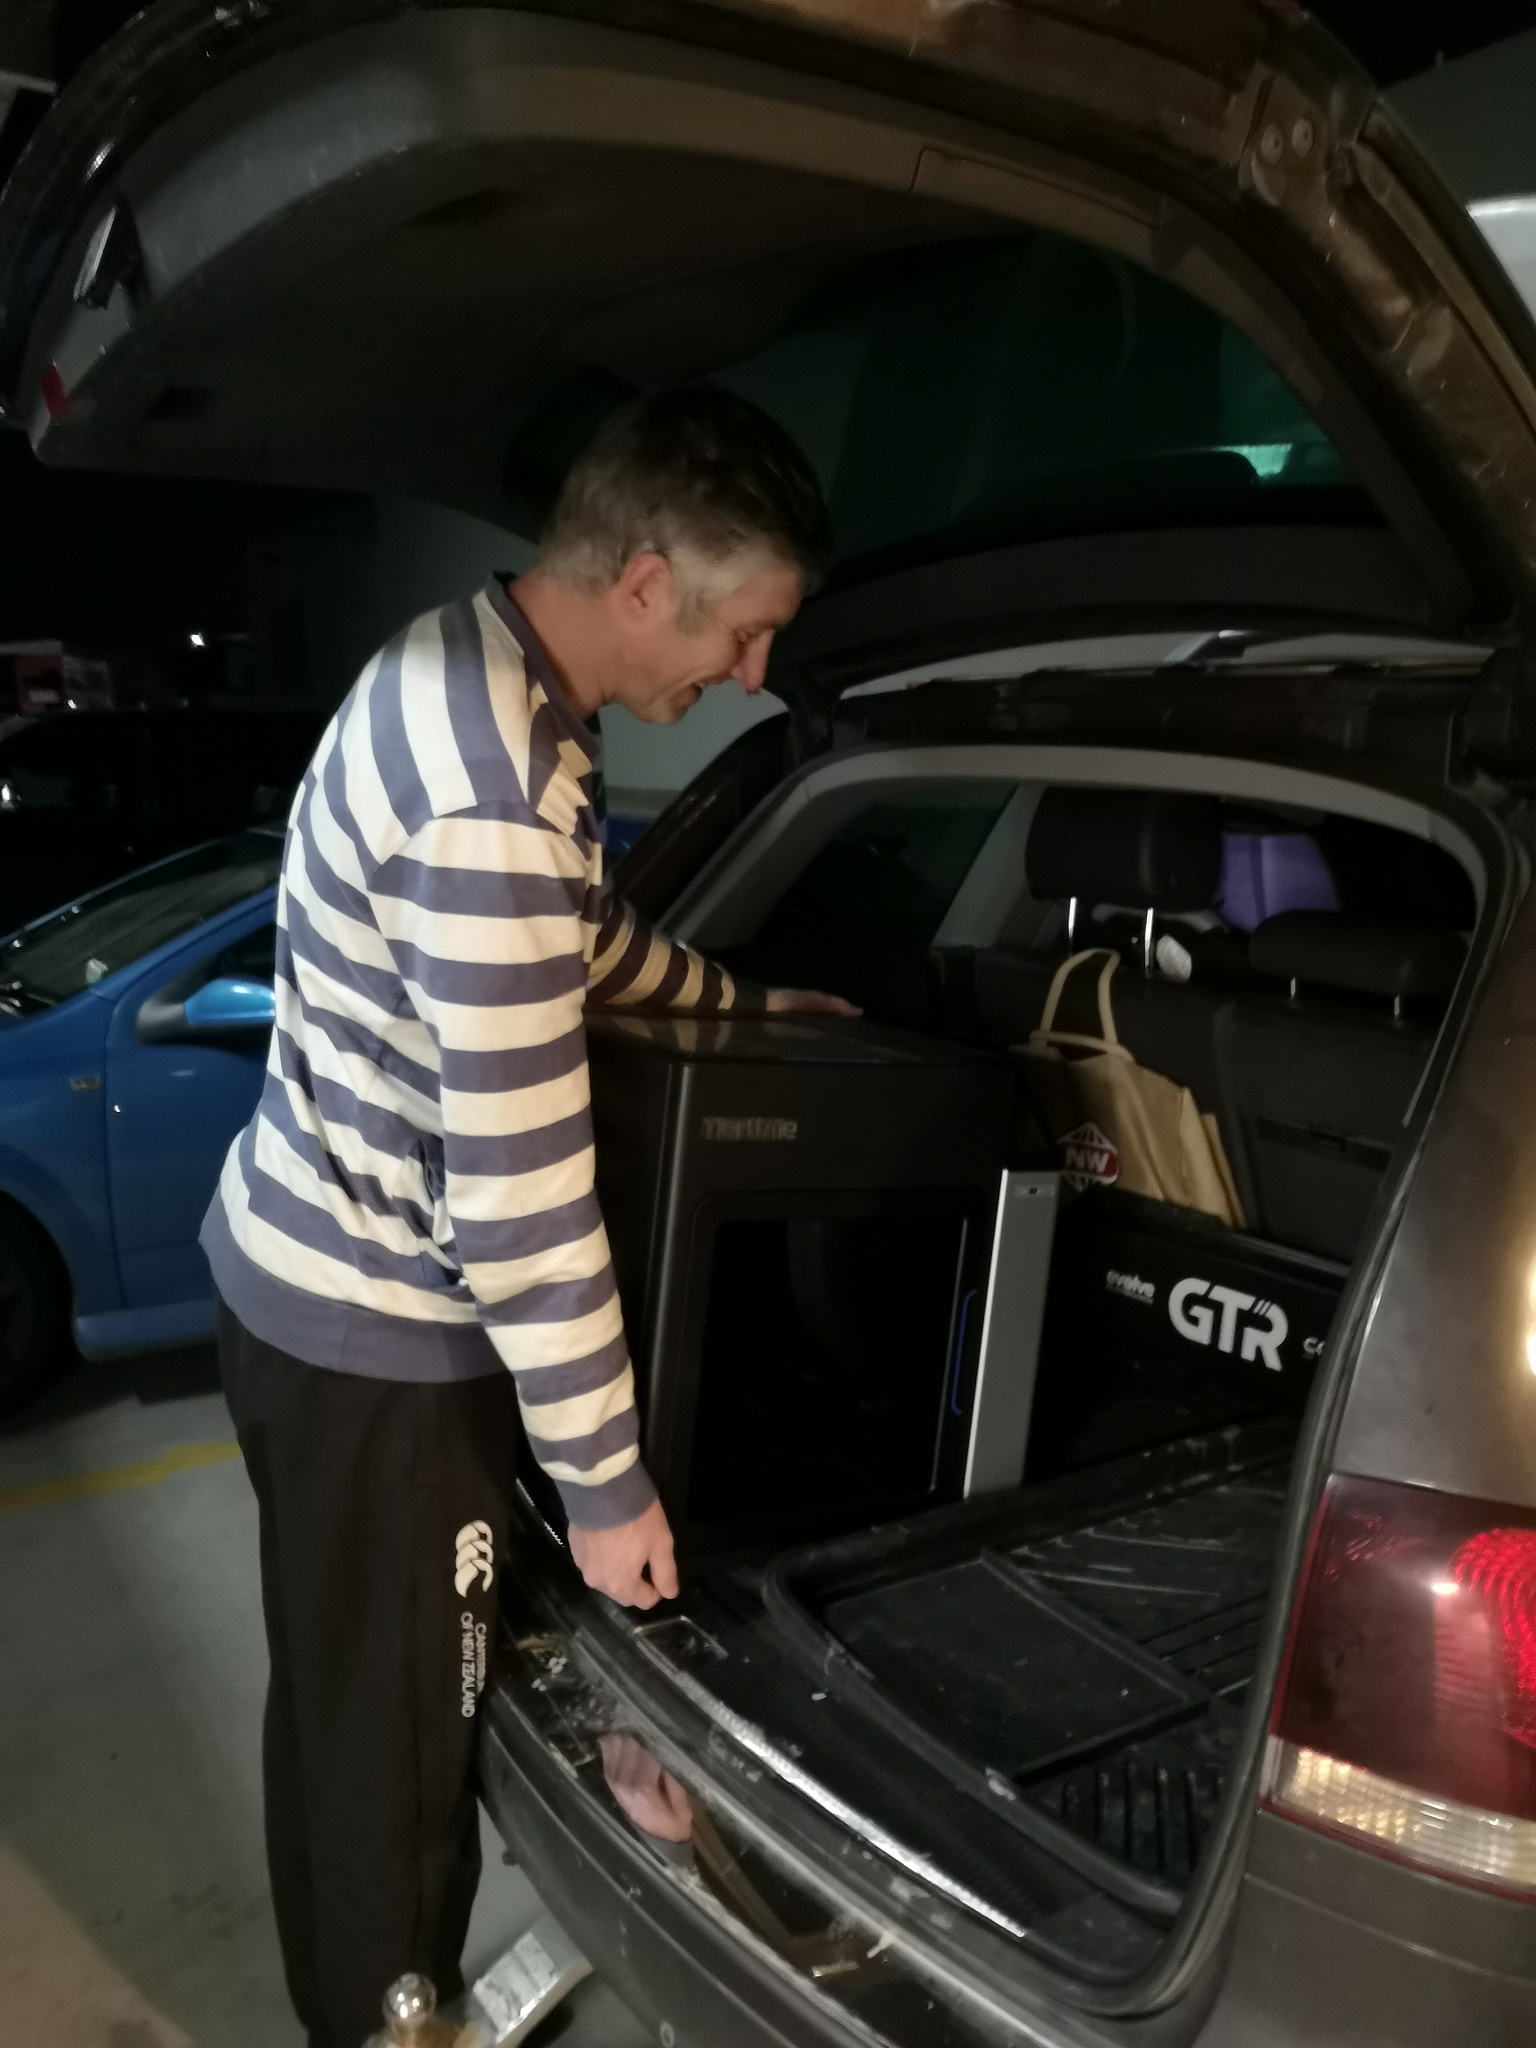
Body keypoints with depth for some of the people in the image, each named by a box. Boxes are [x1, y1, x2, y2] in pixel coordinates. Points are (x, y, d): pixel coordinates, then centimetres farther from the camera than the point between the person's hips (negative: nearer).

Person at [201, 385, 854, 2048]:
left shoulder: (469, 669, 4)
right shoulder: (492, 780, -29)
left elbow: (575, 938, 21)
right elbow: (518, 1182, -27)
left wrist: (750, 1003, 26)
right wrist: (604, 1477, -17)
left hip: (319, 1277, 10)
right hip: (370, 1331, -10)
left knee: (350, 1714, 27)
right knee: (393, 1755, 11)